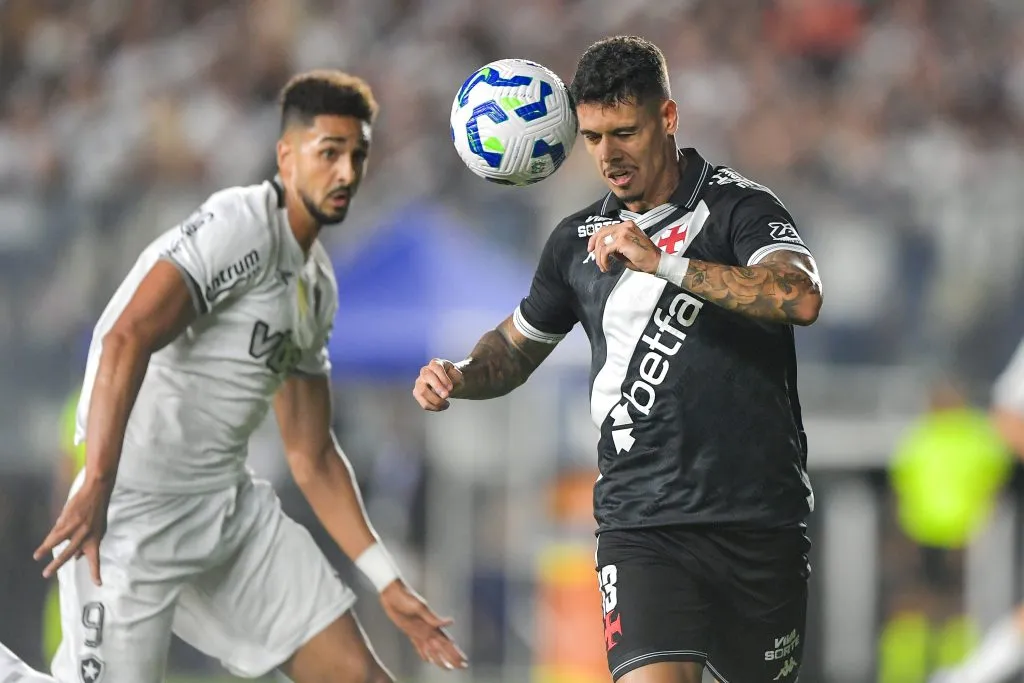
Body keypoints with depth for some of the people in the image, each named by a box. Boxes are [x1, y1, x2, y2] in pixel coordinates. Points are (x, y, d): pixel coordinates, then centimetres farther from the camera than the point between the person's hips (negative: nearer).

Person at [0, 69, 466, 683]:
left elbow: (311, 455, 20)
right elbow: (125, 340, -27)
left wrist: (389, 584, 16)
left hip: (231, 506, 8)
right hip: (134, 514, -8)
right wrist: (96, 487, -37)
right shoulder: (241, 227, -14)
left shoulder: (319, 285, 14)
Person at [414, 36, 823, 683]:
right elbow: (517, 346, 29)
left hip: (759, 521, -2)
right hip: (640, 525, 2)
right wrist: (460, 377, 6)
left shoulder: (739, 207, -3)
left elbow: (801, 297, -24)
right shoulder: (579, 239, 13)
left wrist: (661, 262, -26)